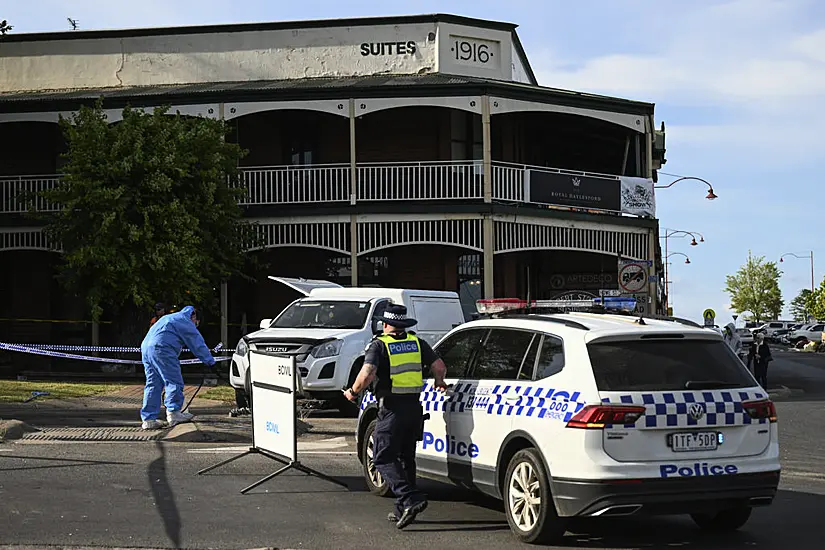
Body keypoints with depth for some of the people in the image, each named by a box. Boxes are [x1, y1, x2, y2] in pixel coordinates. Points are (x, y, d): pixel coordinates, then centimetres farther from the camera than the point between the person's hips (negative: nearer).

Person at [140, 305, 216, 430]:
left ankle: (148, 419, 6)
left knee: (153, 384, 9)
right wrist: (210, 361, 9)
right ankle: (173, 413, -5)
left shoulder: (170, 318, 34)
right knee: (174, 381, -4)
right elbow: (198, 343, 4)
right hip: (161, 348, -9)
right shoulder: (184, 320, 5)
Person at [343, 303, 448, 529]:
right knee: (406, 458, 17)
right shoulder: (417, 342, 9)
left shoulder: (379, 345, -5)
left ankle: (411, 499, -19)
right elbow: (439, 366, 6)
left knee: (384, 459, -1)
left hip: (392, 409, -6)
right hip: (414, 406, 6)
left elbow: (367, 374, -19)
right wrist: (439, 383, 27)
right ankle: (403, 509, 20)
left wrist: (353, 392, -2)